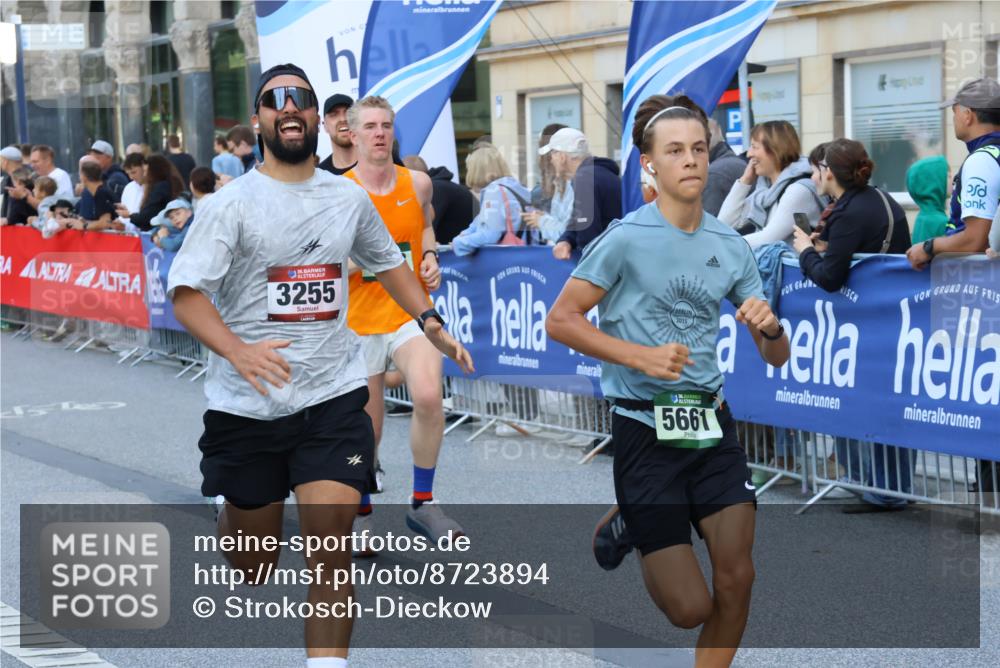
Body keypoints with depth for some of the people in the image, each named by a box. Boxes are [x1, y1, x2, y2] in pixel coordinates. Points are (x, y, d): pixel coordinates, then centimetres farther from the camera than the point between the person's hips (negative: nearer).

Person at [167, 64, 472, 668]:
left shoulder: (350, 198, 8)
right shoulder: (233, 203, -6)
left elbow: (388, 262, 26)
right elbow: (186, 293, -14)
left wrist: (432, 325, 12)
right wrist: (236, 349, -32)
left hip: (333, 397, 2)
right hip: (247, 407, -2)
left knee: (332, 543, -15)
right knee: (251, 568, 11)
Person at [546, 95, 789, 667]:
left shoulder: (732, 247, 5)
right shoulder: (626, 238, -10)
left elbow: (777, 357, 8)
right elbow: (561, 321, -8)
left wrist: (770, 327, -16)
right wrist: (641, 356, -19)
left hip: (713, 426, 5)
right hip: (645, 431, -4)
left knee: (736, 579, -4)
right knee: (690, 608, -3)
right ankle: (626, 526, 27)